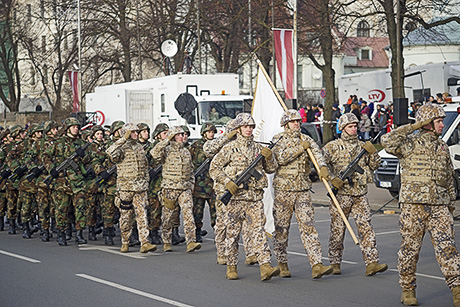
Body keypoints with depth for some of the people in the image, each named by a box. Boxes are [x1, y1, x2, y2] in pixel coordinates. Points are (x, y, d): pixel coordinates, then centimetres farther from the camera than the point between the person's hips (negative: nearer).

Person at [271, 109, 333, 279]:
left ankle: (316, 265, -13)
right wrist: (300, 148, -13)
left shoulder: (306, 139, 12)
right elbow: (281, 157, -17)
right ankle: (282, 264, 20)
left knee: (308, 225, -5)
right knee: (282, 228, 5)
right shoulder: (278, 139, 1)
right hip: (284, 188, -3)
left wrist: (323, 167, -25)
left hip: (303, 189, 3)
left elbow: (317, 152, -6)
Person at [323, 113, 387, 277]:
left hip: (360, 194, 3)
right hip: (340, 193, -3)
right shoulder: (333, 146, 0)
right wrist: (331, 179, -15)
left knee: (366, 227, -5)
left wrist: (372, 152, -2)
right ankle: (335, 263, 15)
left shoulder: (362, 146, 14)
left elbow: (374, 165, 16)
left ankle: (371, 263, -8)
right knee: (337, 229, 4)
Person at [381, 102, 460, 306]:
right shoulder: (410, 143, -1)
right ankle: (408, 290, 14)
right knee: (410, 247, 2)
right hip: (413, 203, -4)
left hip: (439, 205, 4)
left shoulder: (442, 147, 17)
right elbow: (387, 142, -20)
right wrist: (413, 127, -14)